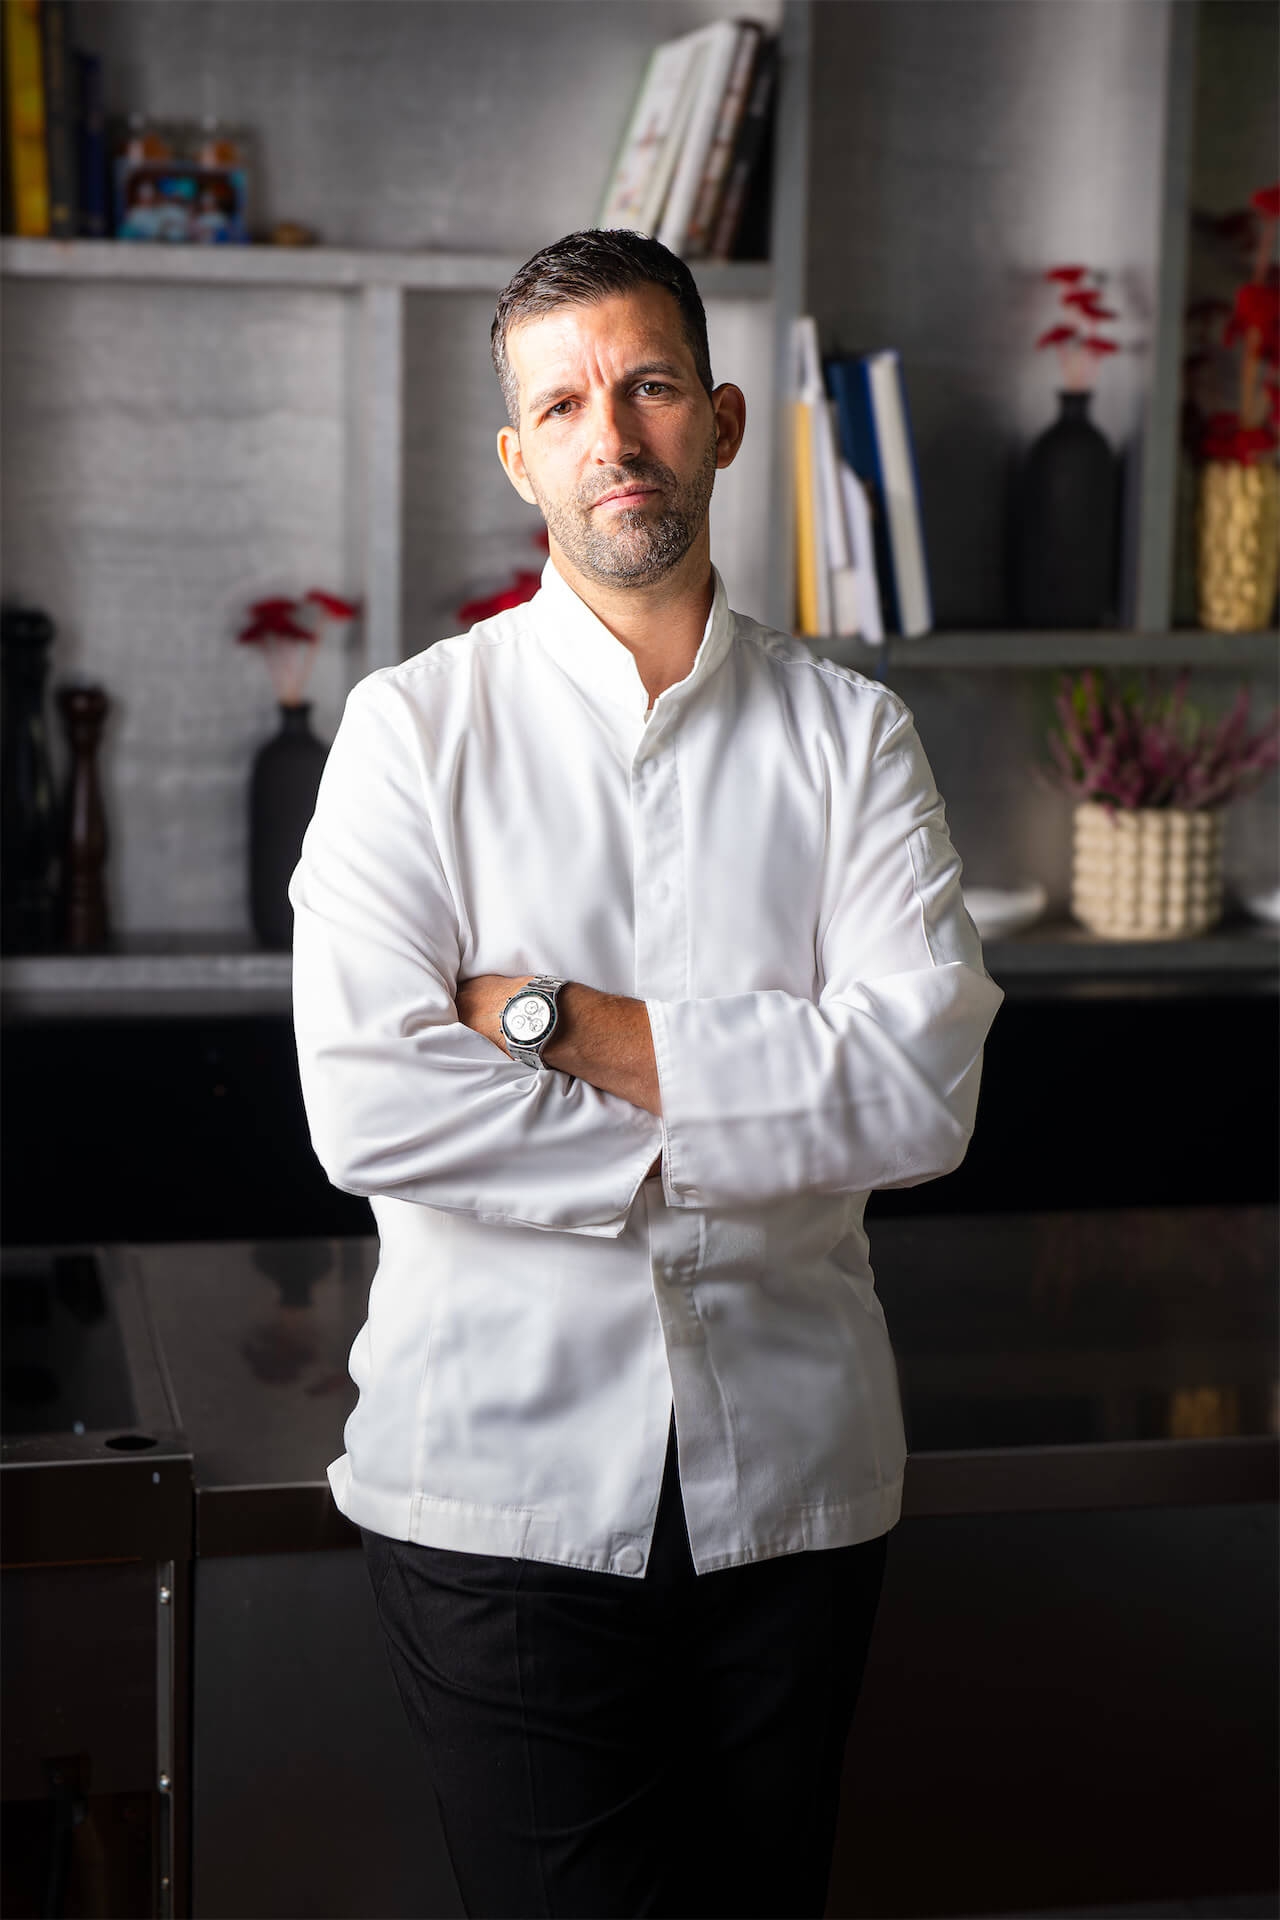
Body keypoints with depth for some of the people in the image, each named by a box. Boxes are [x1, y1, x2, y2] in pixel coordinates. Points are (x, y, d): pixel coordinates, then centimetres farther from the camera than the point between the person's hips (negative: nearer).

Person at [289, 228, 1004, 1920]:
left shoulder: (851, 734, 3)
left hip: (794, 1471, 3)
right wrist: (710, 1147, -12)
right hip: (499, 1469, -2)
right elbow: (370, 1105, -14)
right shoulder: (415, 729, -2)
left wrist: (559, 1020, -15)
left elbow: (925, 1082, -12)